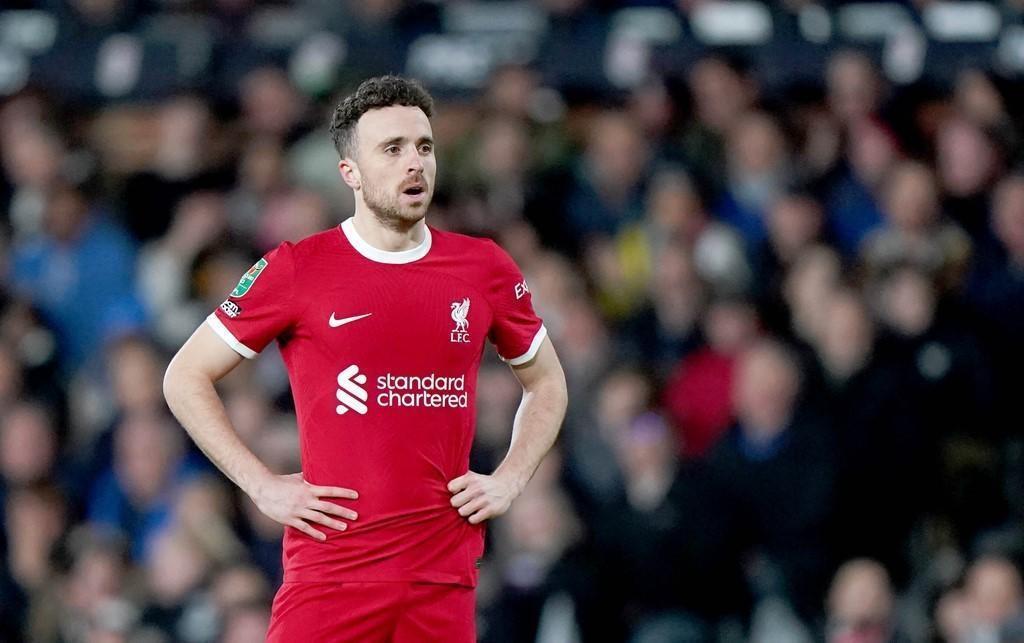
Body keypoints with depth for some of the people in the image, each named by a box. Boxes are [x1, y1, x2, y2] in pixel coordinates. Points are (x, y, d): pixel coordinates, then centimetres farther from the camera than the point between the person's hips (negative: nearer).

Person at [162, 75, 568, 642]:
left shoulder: (485, 269, 8)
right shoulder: (296, 270, -1)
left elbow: (547, 383, 24)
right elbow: (185, 377, 5)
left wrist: (508, 481, 9)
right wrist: (262, 486, -3)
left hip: (444, 577, 3)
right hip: (330, 568, -3)